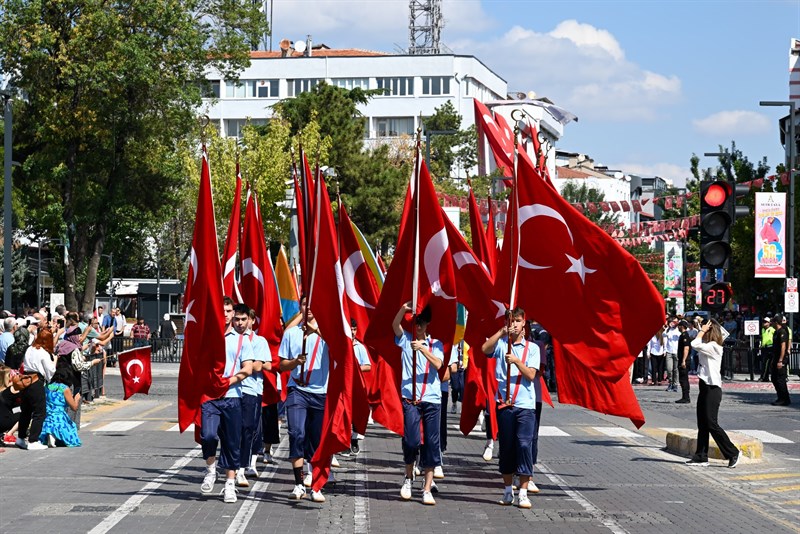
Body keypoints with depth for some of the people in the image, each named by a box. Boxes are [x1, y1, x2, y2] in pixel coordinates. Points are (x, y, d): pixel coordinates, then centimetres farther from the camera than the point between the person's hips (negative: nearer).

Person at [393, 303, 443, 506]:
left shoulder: (435, 344, 10)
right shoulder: (405, 340, 9)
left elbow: (438, 364, -8)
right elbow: (395, 325, -10)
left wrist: (423, 349, -22)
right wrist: (404, 308, -26)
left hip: (432, 399, 1)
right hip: (410, 397, -1)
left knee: (431, 443, -1)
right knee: (411, 440, -10)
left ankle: (427, 489, 4)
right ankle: (408, 477, 16)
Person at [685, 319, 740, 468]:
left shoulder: (713, 346, -16)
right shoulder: (708, 347, 14)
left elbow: (695, 344, -23)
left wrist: (702, 331, -11)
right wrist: (702, 331, 11)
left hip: (712, 389, -10)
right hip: (705, 387, 10)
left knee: (711, 424, -9)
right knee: (702, 424, 9)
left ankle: (732, 453, -2)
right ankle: (701, 457, 12)